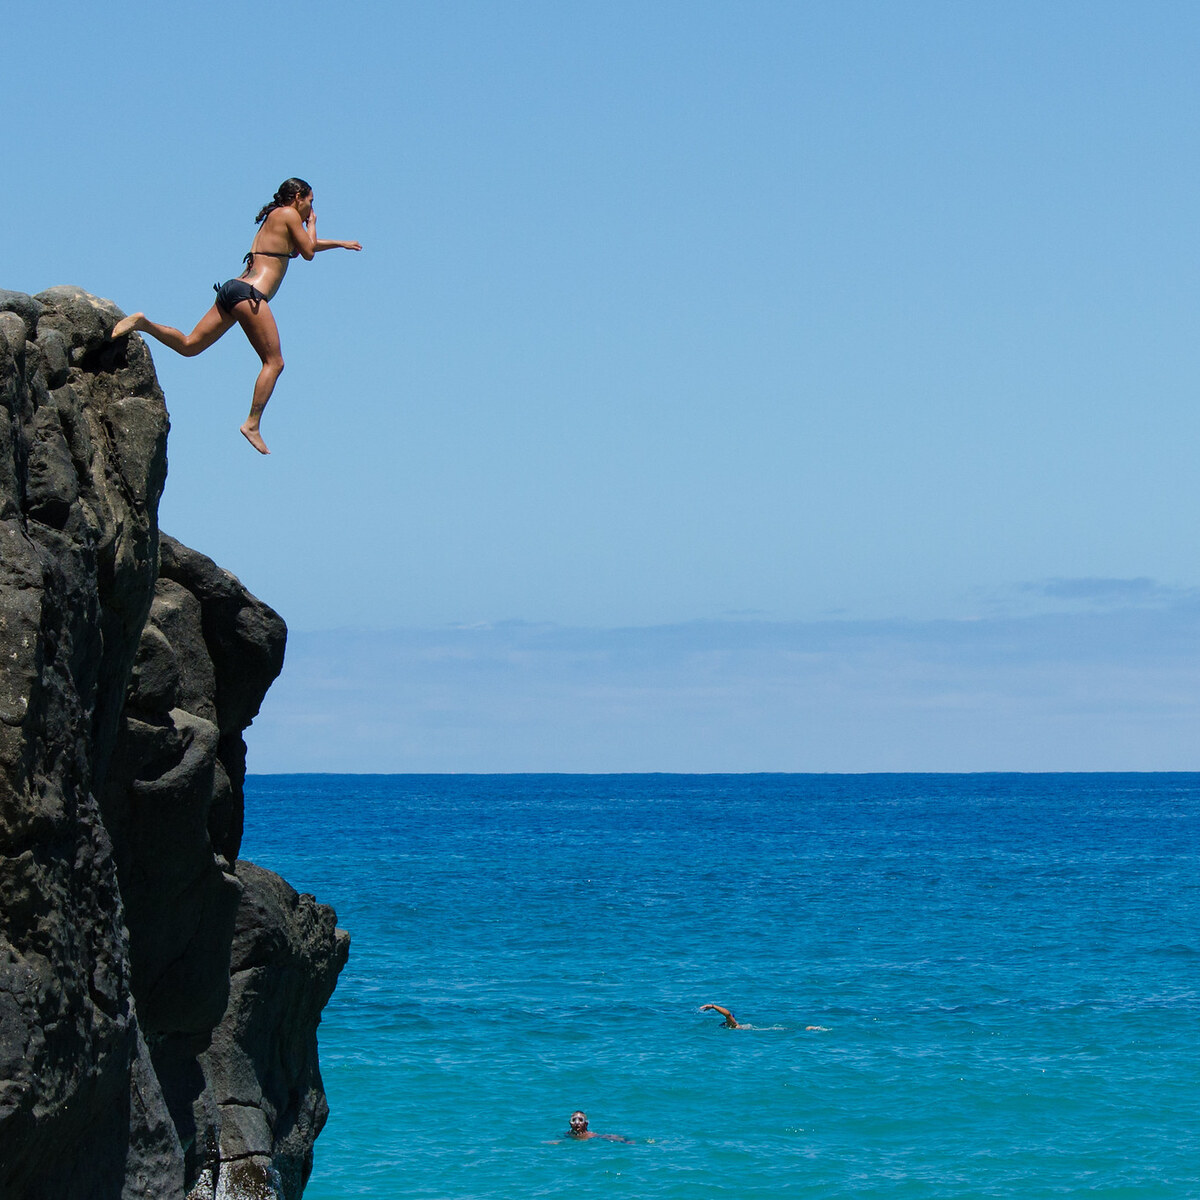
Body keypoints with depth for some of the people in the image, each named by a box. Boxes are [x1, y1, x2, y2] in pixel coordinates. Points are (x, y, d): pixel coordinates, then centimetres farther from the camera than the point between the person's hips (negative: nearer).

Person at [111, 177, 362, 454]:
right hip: (249, 293, -9)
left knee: (189, 346, 4)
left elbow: (306, 245, 46)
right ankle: (252, 424, -13)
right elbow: (308, 252, 3)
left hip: (232, 289, 9)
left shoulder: (273, 219, 28)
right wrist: (312, 222, 19)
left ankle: (143, 324, -13)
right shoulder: (288, 215, 1)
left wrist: (339, 244, 57)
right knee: (274, 361, -5)